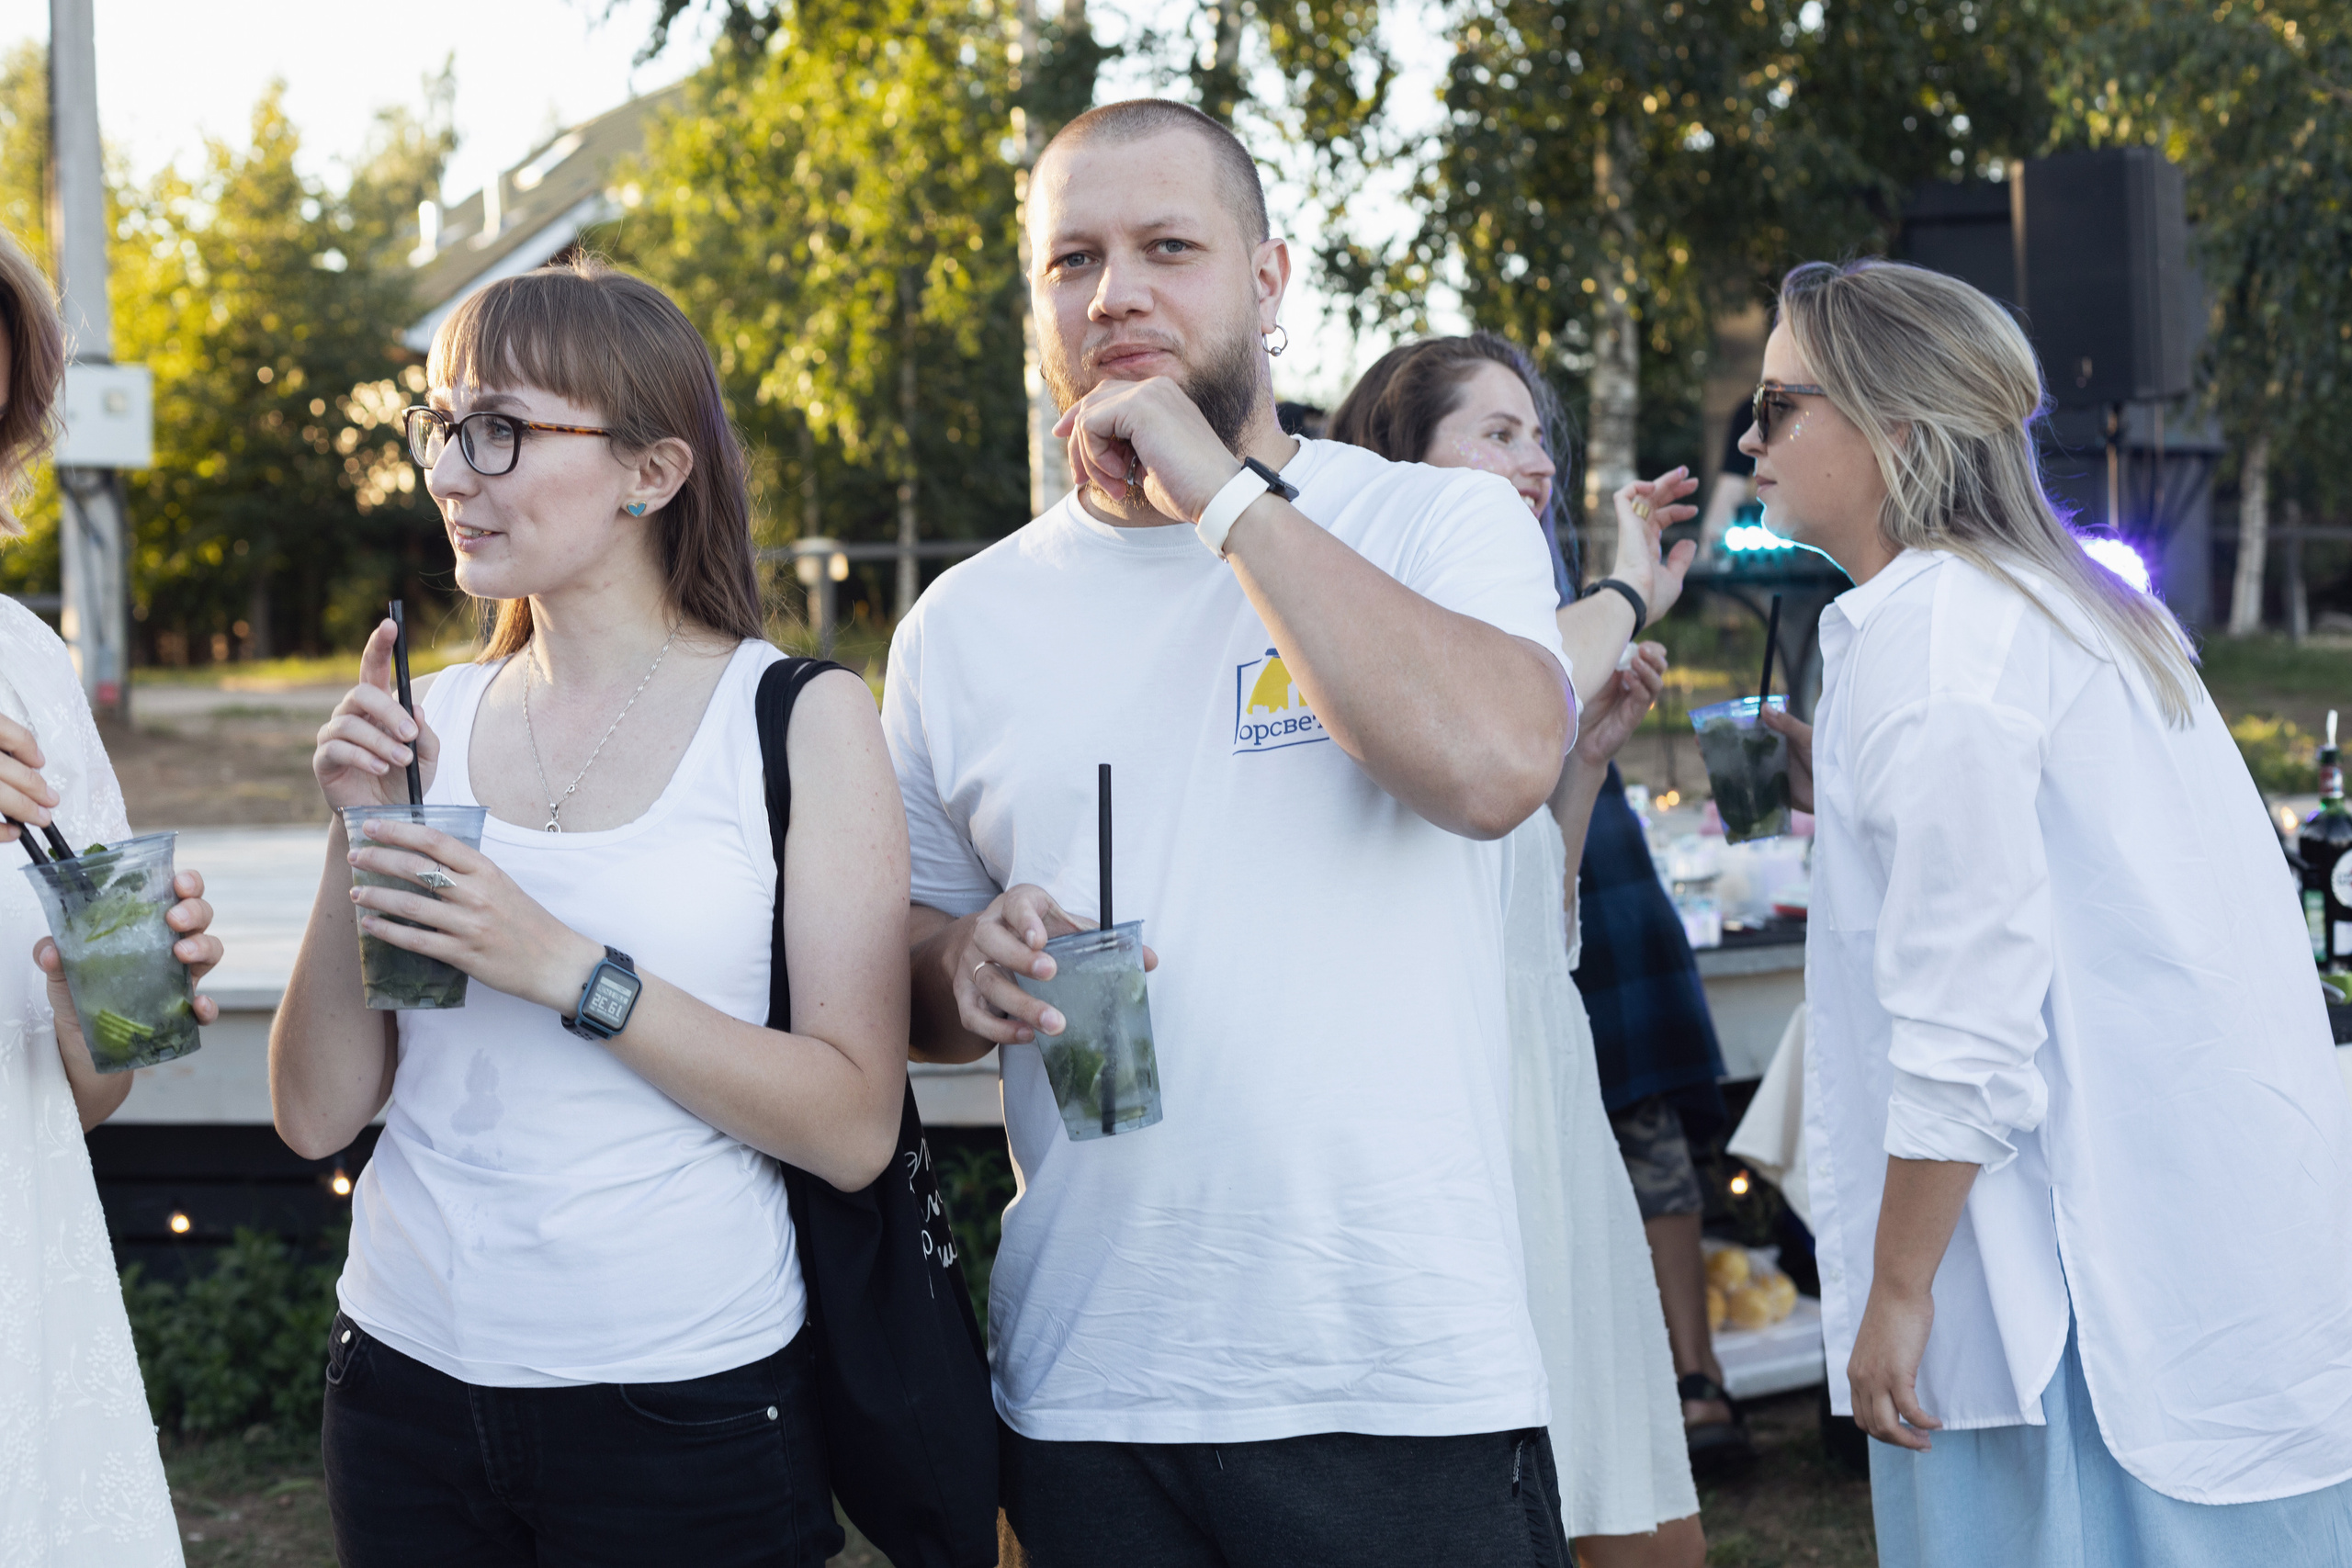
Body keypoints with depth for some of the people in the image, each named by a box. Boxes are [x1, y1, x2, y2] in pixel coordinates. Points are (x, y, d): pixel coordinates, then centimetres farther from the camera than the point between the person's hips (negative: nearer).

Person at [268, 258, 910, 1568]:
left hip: (685, 1398, -4)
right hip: (410, 1370, 4)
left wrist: (566, 969, -21)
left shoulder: (803, 720, -7)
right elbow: (319, 1115, 2)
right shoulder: (433, 718, 3)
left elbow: (854, 1127, -14)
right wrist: (358, 839, -11)